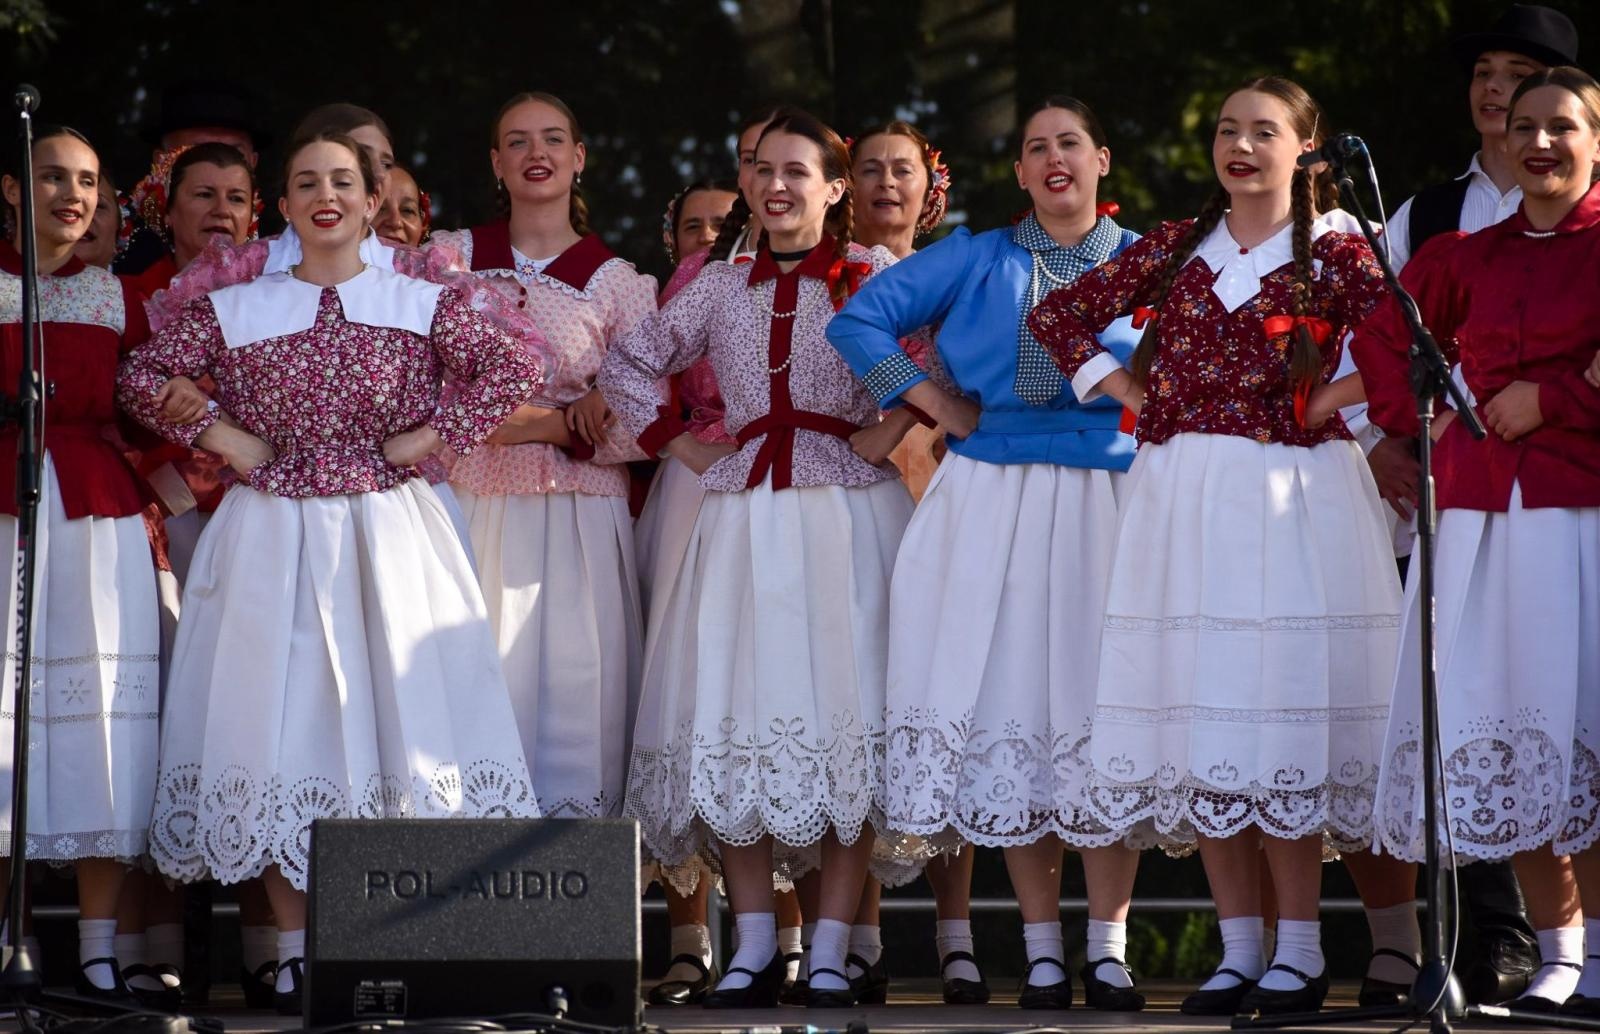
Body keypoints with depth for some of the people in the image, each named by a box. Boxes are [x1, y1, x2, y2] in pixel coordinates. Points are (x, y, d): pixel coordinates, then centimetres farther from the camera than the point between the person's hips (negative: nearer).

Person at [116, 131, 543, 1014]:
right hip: (272, 538, 0)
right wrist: (220, 436, -3)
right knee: (281, 722, -3)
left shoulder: (421, 305, 5)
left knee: (396, 715, -4)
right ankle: (295, 952, -1)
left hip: (390, 536, 0)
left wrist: (432, 436, -6)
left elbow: (515, 369, 0)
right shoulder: (233, 310, 6)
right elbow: (140, 378, 6)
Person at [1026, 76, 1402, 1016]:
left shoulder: (1332, 257, 1)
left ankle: (1300, 952, -3)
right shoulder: (1174, 249, 12)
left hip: (1293, 501, -4)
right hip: (1185, 501, 4)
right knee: (1201, 722, 2)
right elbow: (1059, 315, 18)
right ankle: (1240, 950, 8)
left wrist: (1341, 398, -10)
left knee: (1283, 715, -7)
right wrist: (1119, 385, 7)